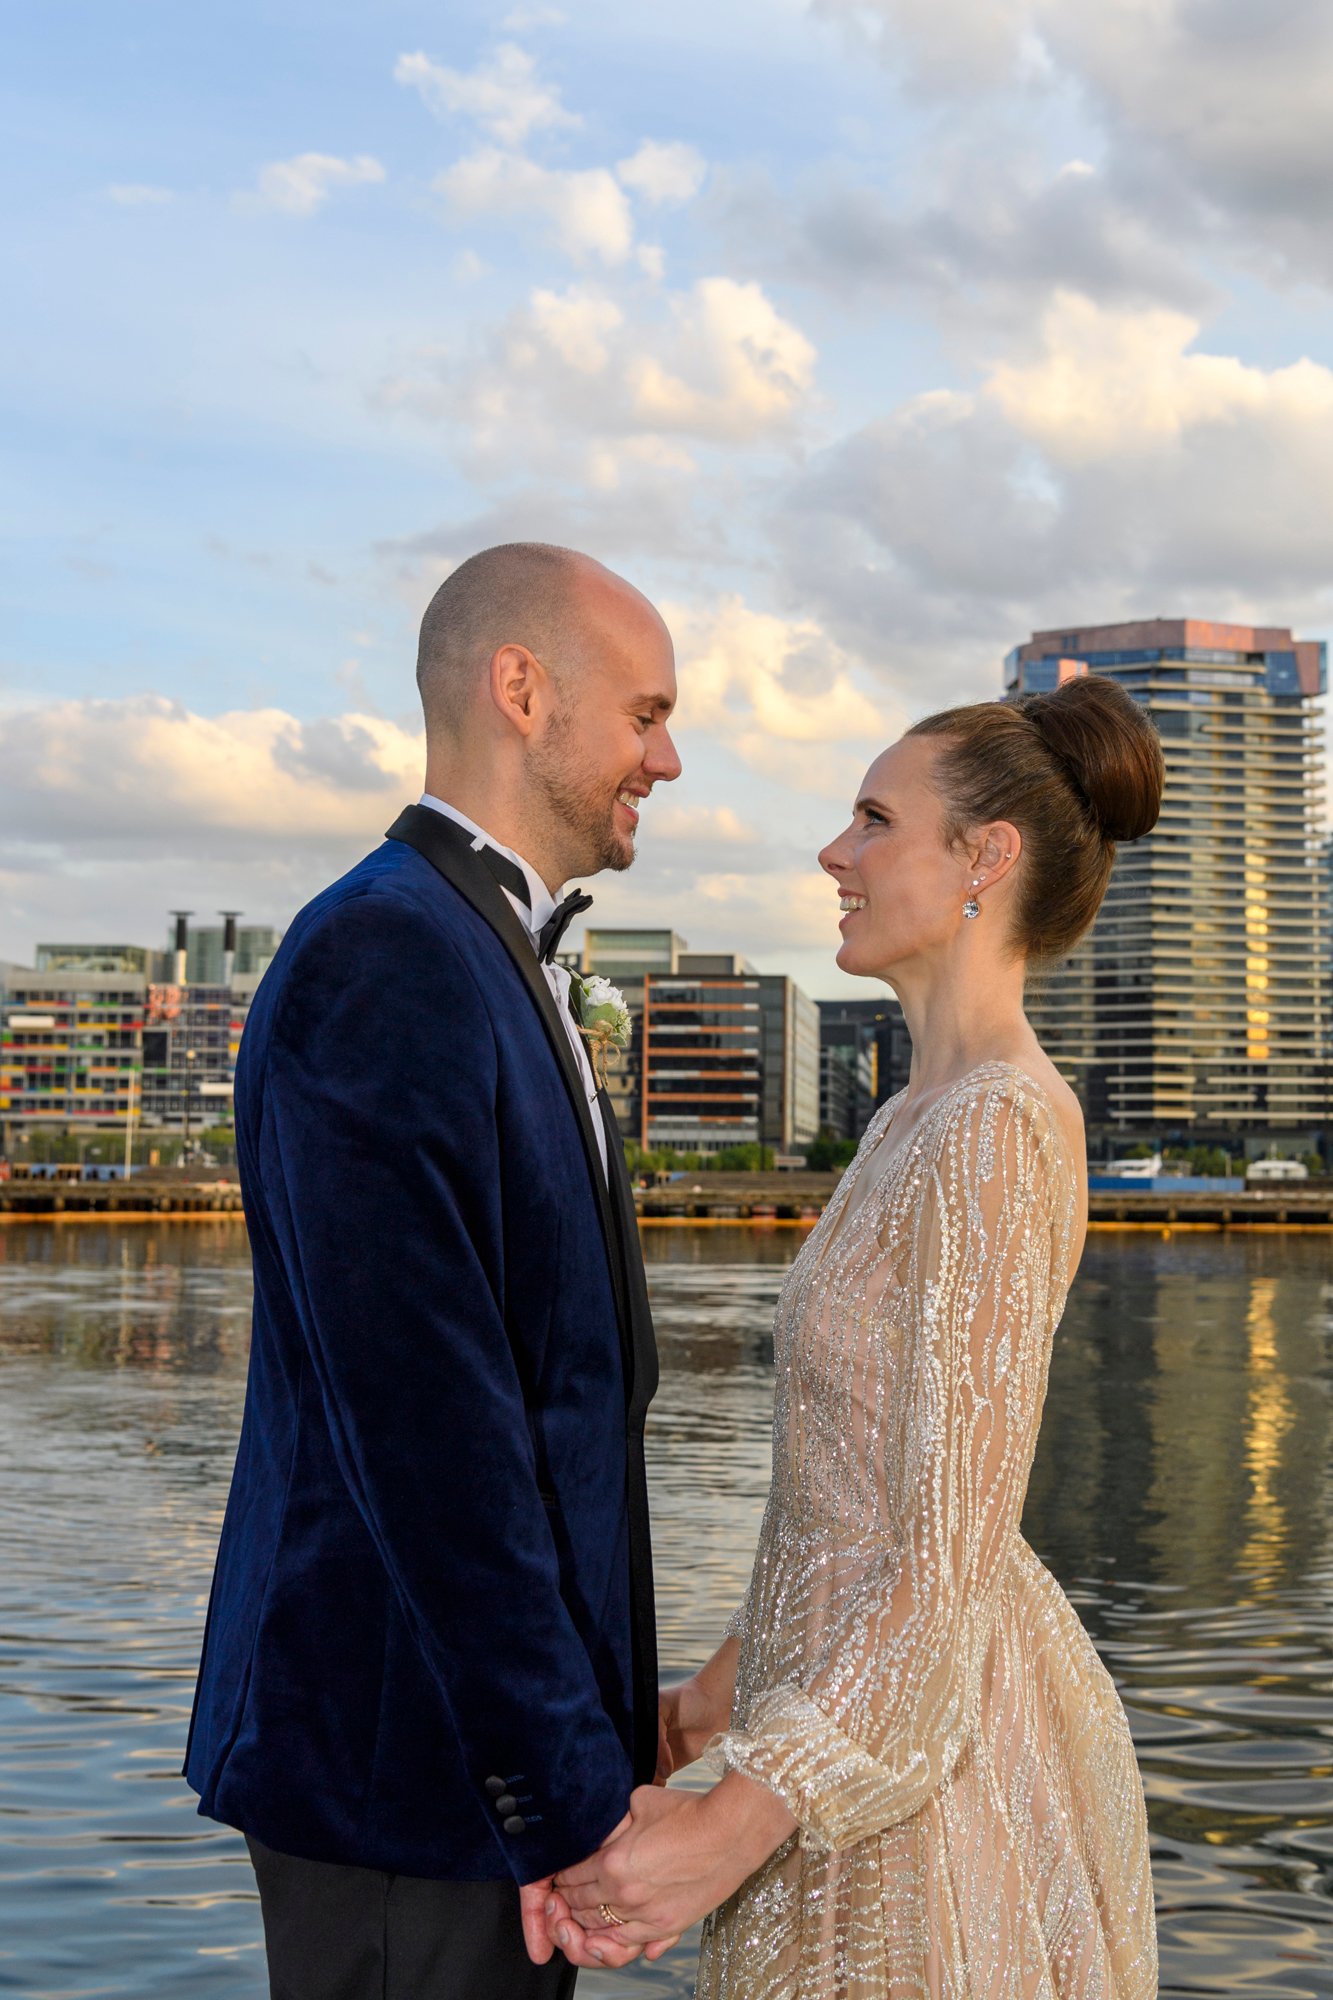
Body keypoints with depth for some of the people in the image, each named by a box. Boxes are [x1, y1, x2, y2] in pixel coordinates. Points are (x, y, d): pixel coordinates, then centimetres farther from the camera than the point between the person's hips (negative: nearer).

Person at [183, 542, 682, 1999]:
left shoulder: (496, 966, 14)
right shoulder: (380, 967, -19)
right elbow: (421, 1426, -24)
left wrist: (593, 1734, 15)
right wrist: (568, 1794, -21)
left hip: (499, 1721, 10)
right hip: (404, 1756, -10)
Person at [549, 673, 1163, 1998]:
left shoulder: (998, 1131, -21)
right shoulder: (920, 1121, 9)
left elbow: (951, 1553, -24)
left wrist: (735, 1827, -24)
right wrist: (731, 1683, 21)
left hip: (925, 1762, -9)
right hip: (882, 1707, 9)